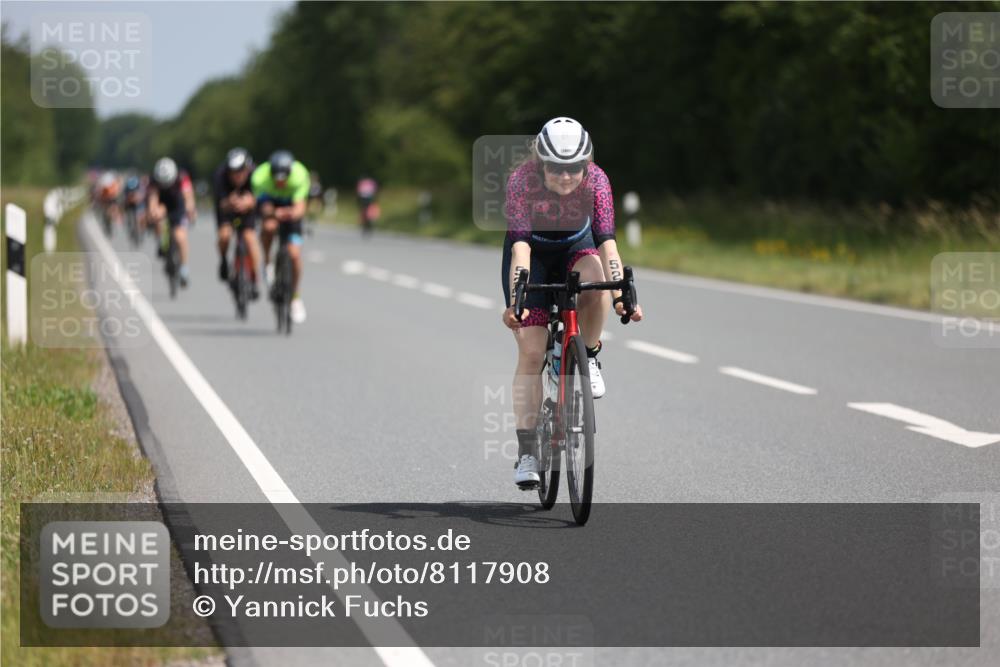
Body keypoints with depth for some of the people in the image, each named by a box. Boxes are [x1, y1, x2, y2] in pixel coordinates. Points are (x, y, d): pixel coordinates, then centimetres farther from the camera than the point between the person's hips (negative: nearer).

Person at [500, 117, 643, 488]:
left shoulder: (596, 180, -26)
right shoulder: (522, 180, -31)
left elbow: (607, 240, -32)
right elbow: (520, 243, -38)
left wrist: (622, 292, -45)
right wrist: (516, 298, -50)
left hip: (575, 248, 1)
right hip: (533, 254, -1)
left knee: (596, 277, -36)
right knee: (531, 351, -13)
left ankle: (589, 357, -9)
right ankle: (526, 451, -9)